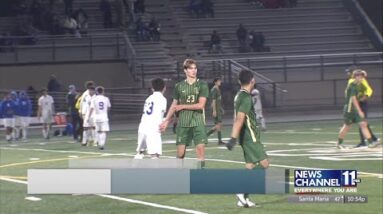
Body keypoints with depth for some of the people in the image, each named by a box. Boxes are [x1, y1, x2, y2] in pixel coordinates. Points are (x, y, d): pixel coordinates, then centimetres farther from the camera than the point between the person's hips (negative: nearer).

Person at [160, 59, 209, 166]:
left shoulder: (202, 85, -1)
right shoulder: (179, 86, 7)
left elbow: (201, 105, -10)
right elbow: (174, 105, 16)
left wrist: (182, 106, -6)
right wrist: (166, 121, 15)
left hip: (198, 122, -2)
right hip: (183, 122, 2)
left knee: (200, 148, -11)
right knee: (180, 152, 1)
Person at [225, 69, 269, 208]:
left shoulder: (239, 96, 11)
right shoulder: (246, 98, -18)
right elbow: (239, 119, -25)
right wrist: (233, 139, -29)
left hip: (246, 137, 9)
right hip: (251, 137, -9)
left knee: (251, 166, 10)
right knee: (264, 164, -8)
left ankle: (244, 199, 8)